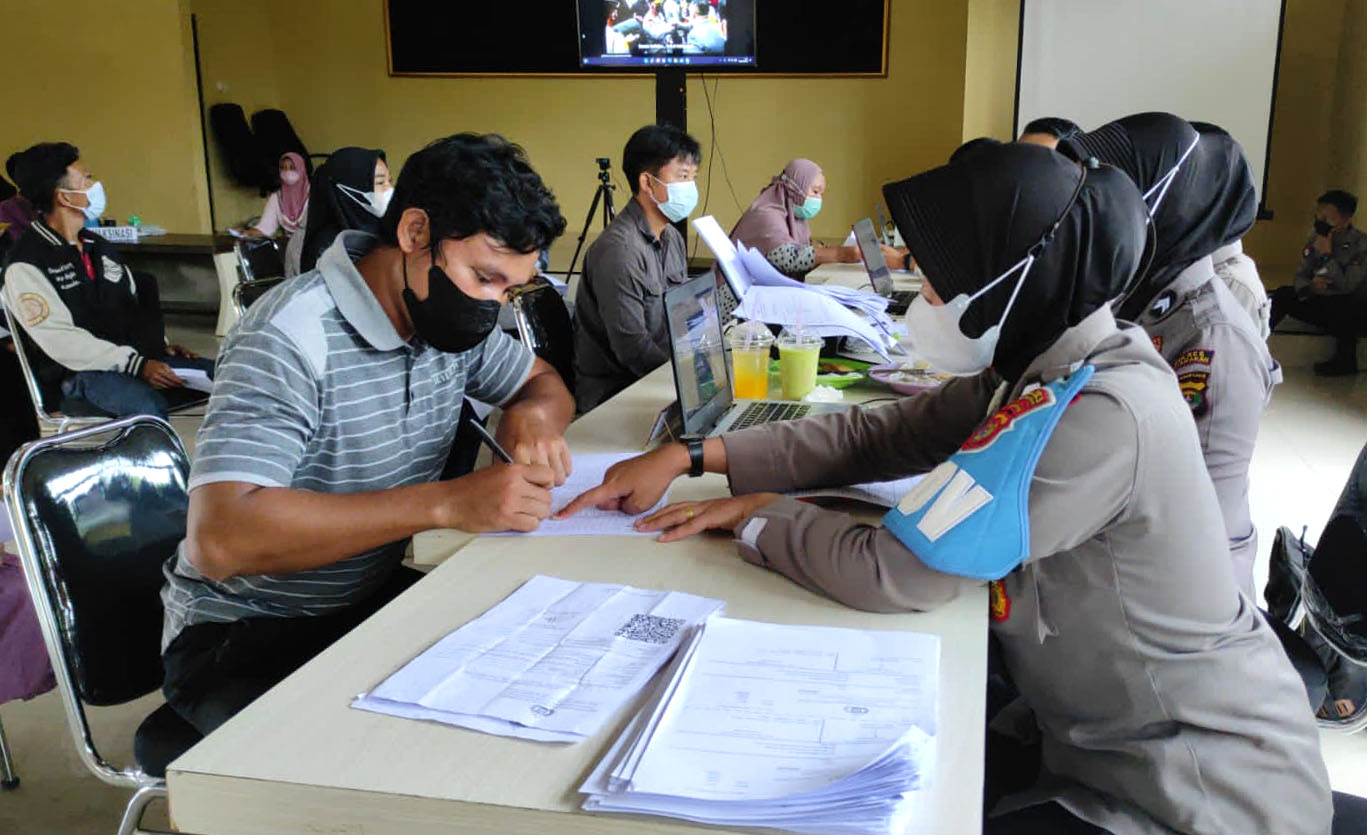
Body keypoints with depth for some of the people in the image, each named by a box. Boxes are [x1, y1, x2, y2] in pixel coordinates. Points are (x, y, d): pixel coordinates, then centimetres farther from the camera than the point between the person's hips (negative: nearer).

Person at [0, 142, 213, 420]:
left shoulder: (98, 246, 18)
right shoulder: (25, 267, -7)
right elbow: (62, 340, -16)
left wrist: (161, 345, 6)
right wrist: (136, 365, -24)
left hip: (139, 357, 7)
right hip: (81, 374, -7)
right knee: (148, 405, -38)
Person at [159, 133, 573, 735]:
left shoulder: (450, 315, 0)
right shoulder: (293, 340, -24)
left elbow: (545, 381, 17)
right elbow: (217, 538, -35)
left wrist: (531, 414, -10)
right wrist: (447, 503, -36)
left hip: (376, 601, 7)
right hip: (242, 641, -7)